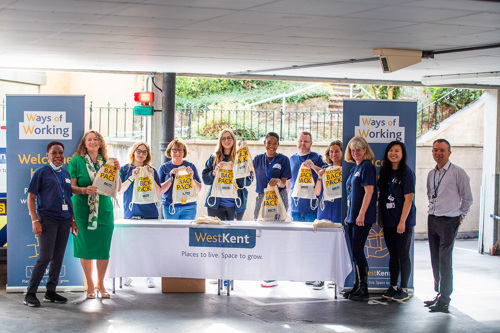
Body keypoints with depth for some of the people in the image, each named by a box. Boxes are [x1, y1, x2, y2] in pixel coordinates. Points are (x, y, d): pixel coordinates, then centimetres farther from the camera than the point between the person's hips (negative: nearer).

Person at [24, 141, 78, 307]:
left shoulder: (65, 174, 15)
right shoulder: (41, 172, -1)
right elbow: (31, 197, -4)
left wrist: (73, 220, 16)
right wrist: (35, 220, -12)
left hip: (64, 220, 6)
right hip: (47, 218, -6)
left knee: (58, 257, 8)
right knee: (45, 257, -9)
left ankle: (51, 292, 17)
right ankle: (30, 294, -3)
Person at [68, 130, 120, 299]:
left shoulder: (106, 162, 10)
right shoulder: (76, 161, 2)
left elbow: (117, 188, 9)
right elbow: (70, 187, -4)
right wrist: (84, 190, -21)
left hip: (104, 209, 3)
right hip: (83, 209, -3)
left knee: (104, 247, 3)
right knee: (86, 246, 0)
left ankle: (100, 284, 18)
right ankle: (90, 285, 12)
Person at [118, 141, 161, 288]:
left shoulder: (151, 170, 10)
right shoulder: (125, 169, 8)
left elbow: (158, 192, 3)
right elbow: (119, 190, -1)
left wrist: (151, 177, -9)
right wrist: (132, 178, -12)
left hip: (149, 212, 1)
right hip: (130, 213, 0)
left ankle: (149, 276, 3)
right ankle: (128, 275, 12)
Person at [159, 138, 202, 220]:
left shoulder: (190, 166, 6)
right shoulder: (164, 167, 5)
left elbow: (199, 189, 3)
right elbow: (160, 191, -3)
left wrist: (192, 177, -14)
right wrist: (171, 178, -15)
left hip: (188, 208, 0)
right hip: (170, 207, 0)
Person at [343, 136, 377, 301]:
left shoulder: (367, 166, -10)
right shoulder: (354, 168, 17)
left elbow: (369, 191, -17)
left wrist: (361, 214, -22)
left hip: (363, 218, -9)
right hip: (353, 217, 9)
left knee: (357, 250, -8)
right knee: (355, 252, 11)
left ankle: (364, 289, -2)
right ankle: (357, 286, 18)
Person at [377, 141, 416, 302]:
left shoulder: (407, 173, -9)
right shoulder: (385, 172, 11)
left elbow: (408, 199, -13)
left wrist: (402, 221, -17)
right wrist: (380, 217, 10)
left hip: (403, 222, -6)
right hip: (388, 222, 6)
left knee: (403, 255, -1)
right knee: (393, 254, 11)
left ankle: (404, 289, 6)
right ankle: (393, 287, 18)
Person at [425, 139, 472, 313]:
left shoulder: (457, 172, -8)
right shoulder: (431, 174, 11)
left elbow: (467, 198, -3)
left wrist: (460, 217, 2)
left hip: (449, 221, -6)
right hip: (432, 220, 7)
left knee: (444, 260, -8)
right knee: (435, 260, 11)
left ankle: (444, 300, -4)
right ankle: (439, 294, 22)